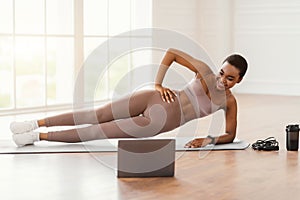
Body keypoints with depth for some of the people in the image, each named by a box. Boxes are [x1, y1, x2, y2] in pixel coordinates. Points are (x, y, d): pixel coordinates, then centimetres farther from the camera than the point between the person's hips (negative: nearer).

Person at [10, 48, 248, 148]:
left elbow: (230, 135, 8)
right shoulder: (204, 70, -3)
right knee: (94, 115, -4)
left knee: (98, 131, -5)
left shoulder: (230, 102, 2)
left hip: (158, 122, 0)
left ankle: (40, 135, 1)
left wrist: (209, 139, -12)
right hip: (154, 98, 0)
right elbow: (171, 52, -1)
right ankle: (37, 124, 7)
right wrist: (158, 84, -8)